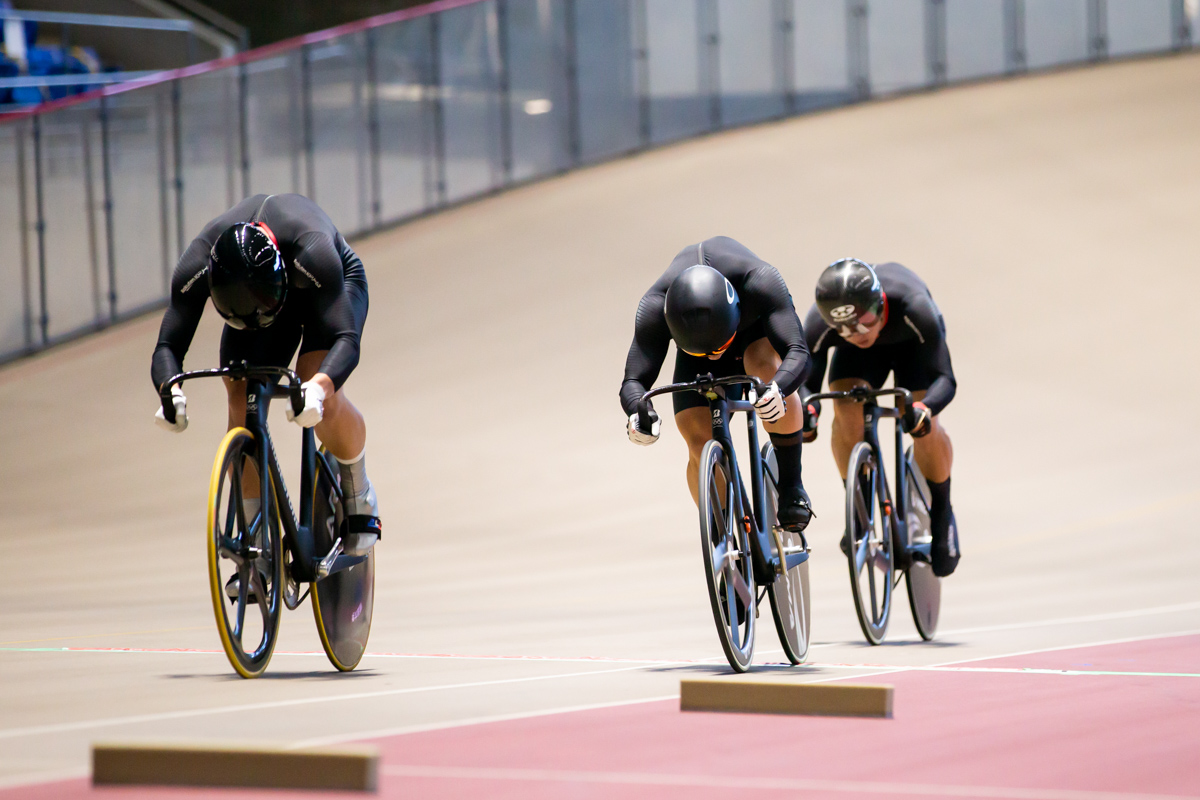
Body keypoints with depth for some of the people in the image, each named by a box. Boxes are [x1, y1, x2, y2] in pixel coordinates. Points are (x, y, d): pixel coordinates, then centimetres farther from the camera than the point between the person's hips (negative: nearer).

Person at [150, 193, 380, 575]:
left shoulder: (312, 253, -45)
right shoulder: (196, 267, -36)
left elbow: (346, 339, -49)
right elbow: (168, 346, -36)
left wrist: (319, 387, -70)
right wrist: (171, 392, -59)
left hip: (335, 284, -3)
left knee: (322, 398, -29)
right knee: (241, 398, -19)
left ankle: (359, 494, -1)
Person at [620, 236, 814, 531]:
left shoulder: (761, 282, -44)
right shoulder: (654, 309, -38)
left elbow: (798, 353, -49)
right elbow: (633, 380, -39)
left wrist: (775, 391, -70)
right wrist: (638, 413, -62)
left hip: (756, 325, -2)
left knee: (769, 370, -37)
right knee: (699, 440, -17)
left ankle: (791, 484, -18)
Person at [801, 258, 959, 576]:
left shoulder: (913, 307, -45)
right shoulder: (819, 324, -39)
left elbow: (944, 378, -44)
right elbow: (806, 380, -31)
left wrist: (922, 410, -65)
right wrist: (807, 410, -54)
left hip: (910, 340, -2)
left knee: (924, 426, -20)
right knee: (846, 410, -25)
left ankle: (942, 513, 8)